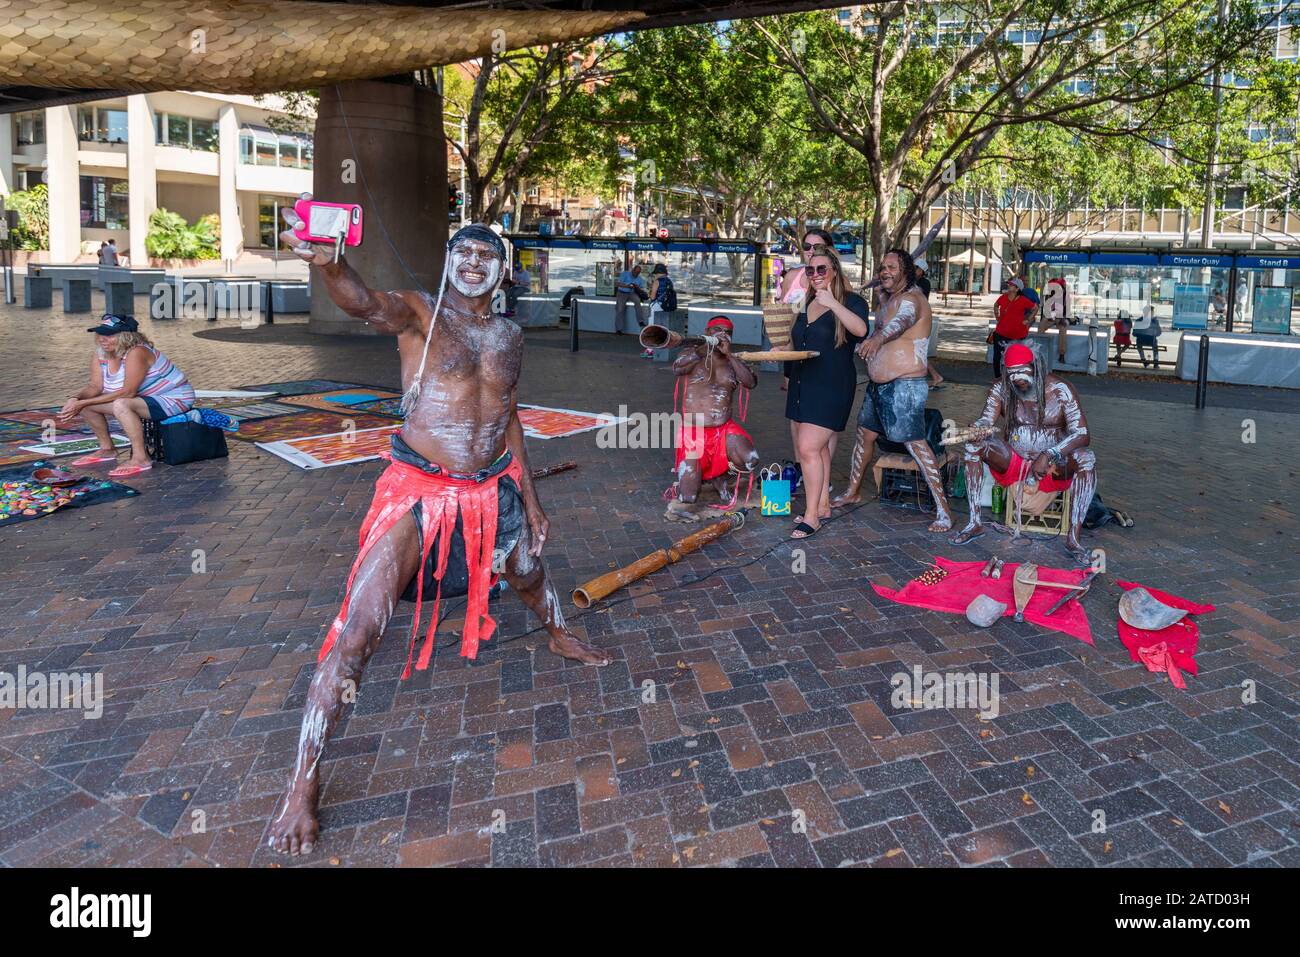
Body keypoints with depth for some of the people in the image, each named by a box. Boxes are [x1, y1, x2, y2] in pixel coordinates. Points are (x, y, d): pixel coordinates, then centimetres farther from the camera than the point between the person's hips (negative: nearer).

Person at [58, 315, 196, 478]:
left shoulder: (137, 353, -27)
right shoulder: (100, 355, 0)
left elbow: (127, 392, -29)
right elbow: (95, 386, -1)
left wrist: (82, 404, -27)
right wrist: (76, 399, -23)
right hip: (145, 398, 9)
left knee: (121, 405, -35)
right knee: (85, 402, 2)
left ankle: (140, 459, -27)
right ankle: (107, 450, 17)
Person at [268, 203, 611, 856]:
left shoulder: (508, 335, 8)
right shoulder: (418, 312, -9)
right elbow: (365, 304, -32)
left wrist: (529, 500, 18)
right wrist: (322, 262, -55)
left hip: (493, 490, 6)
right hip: (419, 490, -5)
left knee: (529, 569, 28)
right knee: (359, 625, -14)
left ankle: (559, 637, 65)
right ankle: (302, 783, -2)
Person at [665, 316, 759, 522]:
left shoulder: (734, 361, 8)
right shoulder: (692, 353, 2)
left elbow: (751, 382, -10)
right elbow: (677, 369, -20)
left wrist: (729, 354, -14)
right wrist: (704, 349, -26)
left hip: (724, 429, 3)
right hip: (694, 430, -3)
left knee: (750, 460, -25)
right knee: (686, 499, -10)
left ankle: (720, 474, 8)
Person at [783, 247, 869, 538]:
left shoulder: (850, 301, -7)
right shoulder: (805, 303, 13)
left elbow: (860, 329, -28)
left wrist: (833, 303, -35)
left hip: (832, 386, -7)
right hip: (803, 383, 7)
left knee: (808, 448, -14)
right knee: (818, 447, 13)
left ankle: (812, 515, -6)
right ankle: (823, 505, 23)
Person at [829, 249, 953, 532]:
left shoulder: (910, 299, -15)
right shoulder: (891, 299, 16)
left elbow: (902, 321, -39)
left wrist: (878, 338, -58)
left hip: (903, 386, -10)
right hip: (879, 384, 10)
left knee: (915, 442, -14)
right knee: (865, 434, 17)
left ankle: (943, 511, -11)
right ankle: (853, 491, 35)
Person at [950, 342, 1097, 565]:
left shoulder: (1061, 390, -14)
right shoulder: (1001, 389, -5)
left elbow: (1082, 434, -21)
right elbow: (984, 422, -14)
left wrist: (1048, 456, -36)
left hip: (1053, 466, -2)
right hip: (1012, 461, 2)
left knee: (1086, 459, -32)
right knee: (973, 445, -22)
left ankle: (1073, 538, -32)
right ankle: (975, 523, -20)